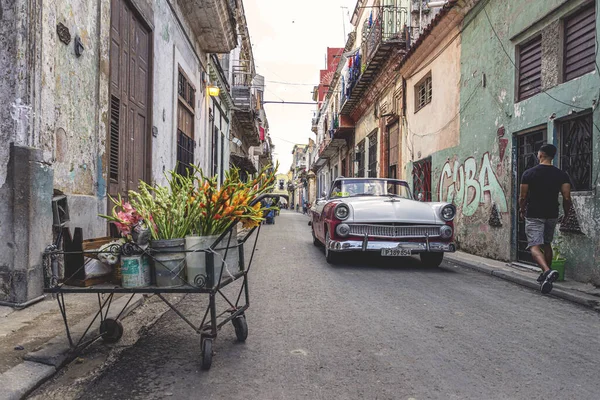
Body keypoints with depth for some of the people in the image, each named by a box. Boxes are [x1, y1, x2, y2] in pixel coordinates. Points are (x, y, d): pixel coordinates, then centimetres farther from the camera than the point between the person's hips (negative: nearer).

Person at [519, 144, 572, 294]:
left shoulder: (529, 173, -8)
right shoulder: (561, 175, -1)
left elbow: (523, 197, -5)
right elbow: (567, 198, -5)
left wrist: (522, 210, 13)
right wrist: (566, 214, 12)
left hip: (534, 215, -4)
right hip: (552, 215, 4)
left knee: (535, 246, -6)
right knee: (547, 244, 20)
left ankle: (547, 271, -31)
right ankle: (546, 276, 27)